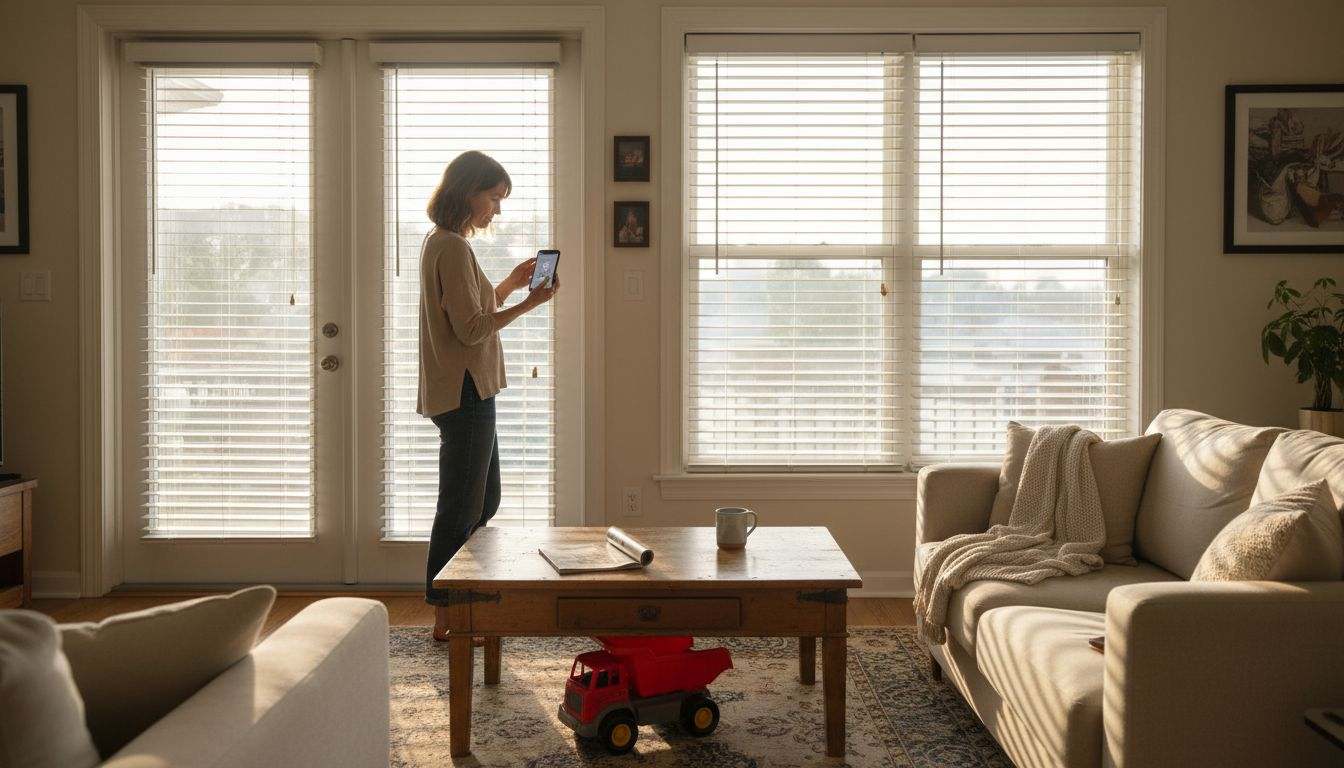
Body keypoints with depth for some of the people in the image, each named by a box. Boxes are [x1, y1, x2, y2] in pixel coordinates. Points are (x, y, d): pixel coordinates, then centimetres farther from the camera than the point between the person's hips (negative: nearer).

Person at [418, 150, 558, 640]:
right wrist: (529, 304, -17)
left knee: (484, 502, 17)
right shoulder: (452, 247, -15)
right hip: (464, 393, -11)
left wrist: (510, 284, 13)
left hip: (467, 393, 11)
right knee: (461, 508, -2)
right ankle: (446, 617, 8)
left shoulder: (444, 243, 16)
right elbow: (472, 329, -19)